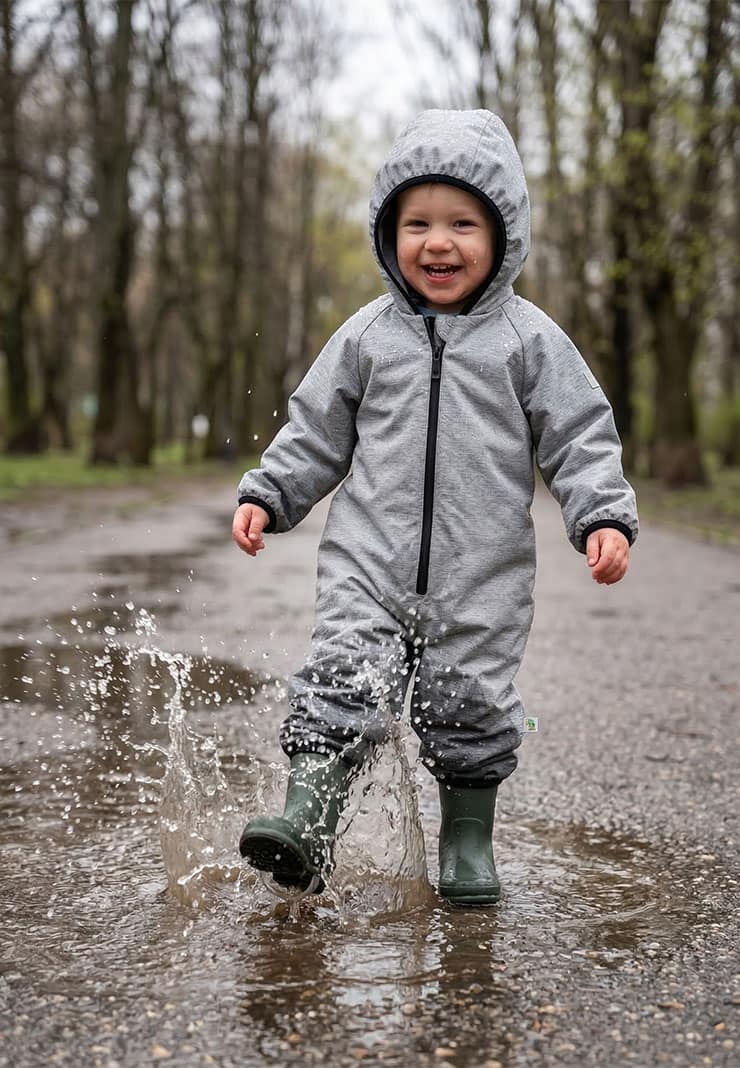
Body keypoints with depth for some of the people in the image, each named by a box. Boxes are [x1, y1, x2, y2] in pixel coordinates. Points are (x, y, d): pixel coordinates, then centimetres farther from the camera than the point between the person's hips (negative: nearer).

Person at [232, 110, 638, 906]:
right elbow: (316, 430, 12)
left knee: (470, 705, 7)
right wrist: (266, 495, 4)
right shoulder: (368, 335, 5)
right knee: (341, 683, -12)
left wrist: (604, 517, -11)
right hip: (368, 562, 1)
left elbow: (579, 438, 1)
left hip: (482, 577, -1)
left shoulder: (528, 338, 1)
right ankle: (306, 820, -6)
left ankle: (468, 839, 25)